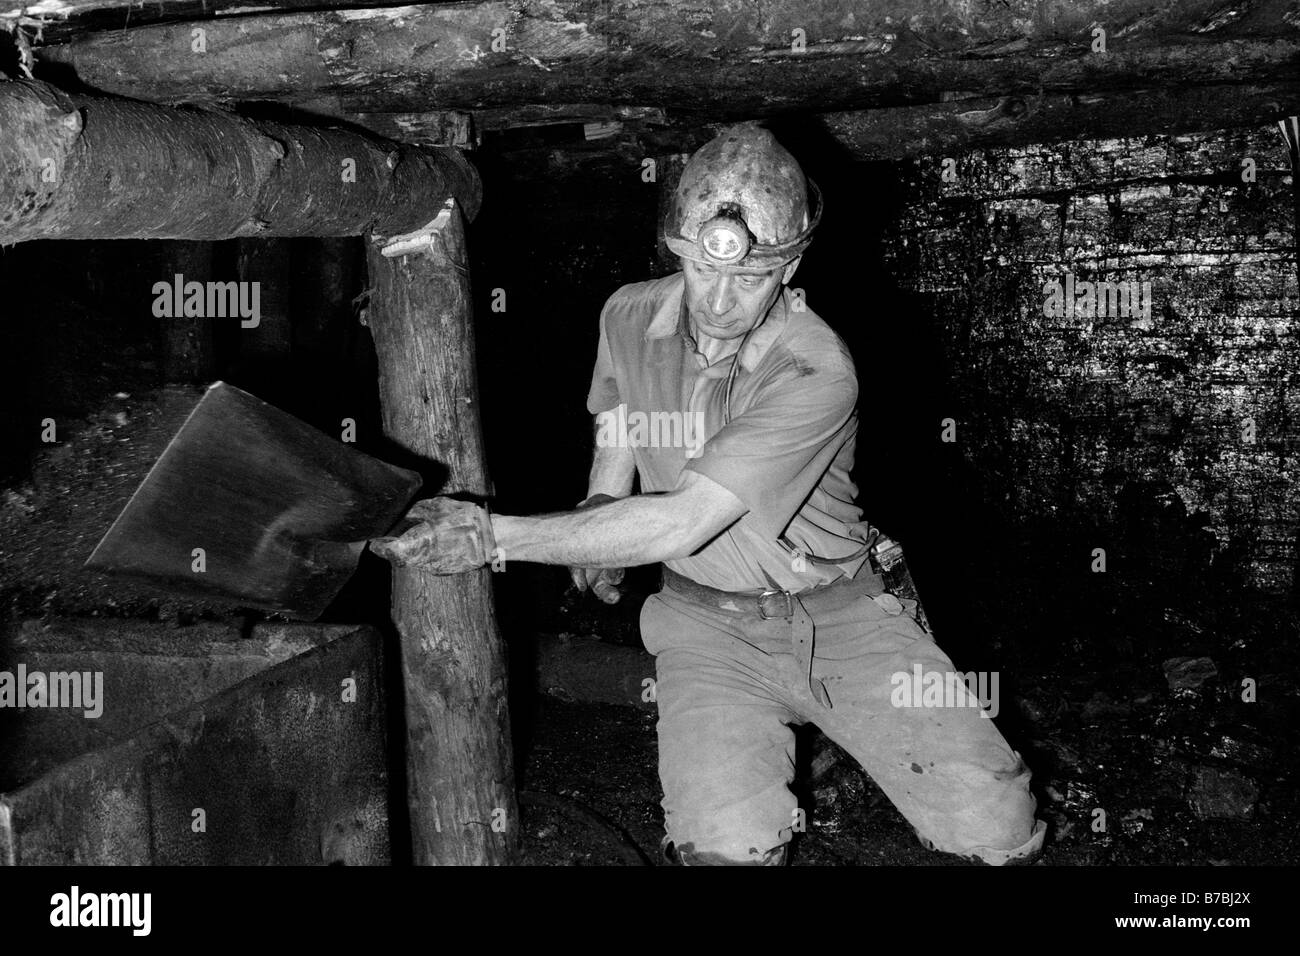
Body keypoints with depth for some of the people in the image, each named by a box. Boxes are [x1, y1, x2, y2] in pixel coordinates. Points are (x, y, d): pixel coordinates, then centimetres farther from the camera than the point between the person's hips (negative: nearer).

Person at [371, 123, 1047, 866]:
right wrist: (601, 522, 2)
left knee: (1000, 829, -13)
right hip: (707, 623, 2)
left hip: (838, 612, -2)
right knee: (726, 845, -23)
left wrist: (494, 537, -25)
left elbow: (679, 523, -27)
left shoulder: (816, 372, -22)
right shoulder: (630, 316, -5)